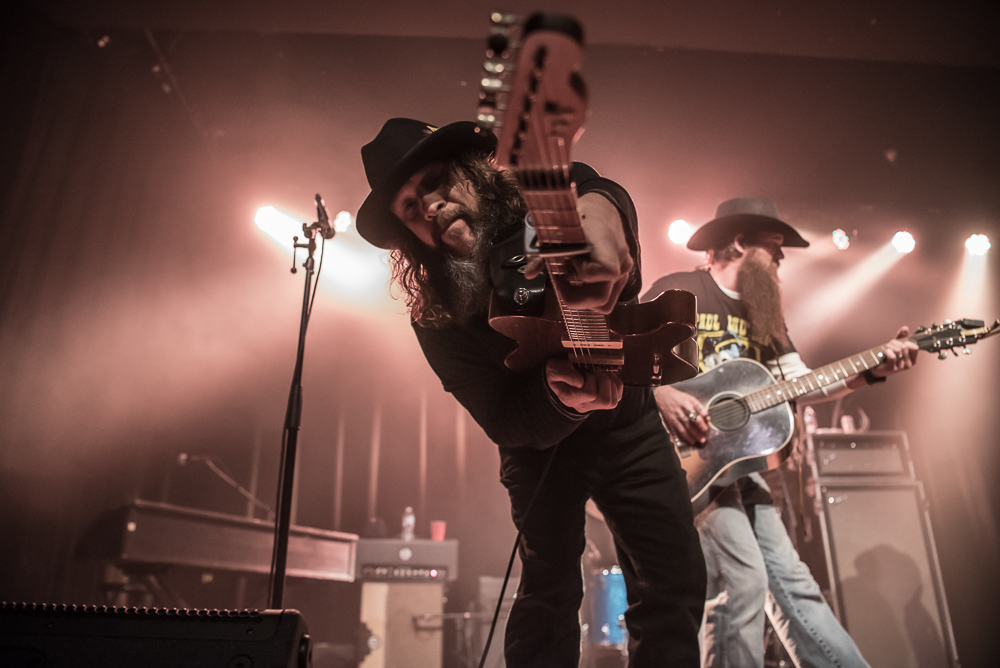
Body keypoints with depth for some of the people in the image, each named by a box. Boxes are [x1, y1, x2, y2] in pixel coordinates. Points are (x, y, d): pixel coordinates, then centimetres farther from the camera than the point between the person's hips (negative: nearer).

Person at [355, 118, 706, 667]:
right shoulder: (437, 316, -14)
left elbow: (597, 187, -37)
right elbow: (503, 421, -18)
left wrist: (597, 210, -62)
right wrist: (559, 395, -41)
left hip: (628, 420, 1)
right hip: (541, 439, -1)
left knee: (677, 582, -2)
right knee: (549, 590, -5)